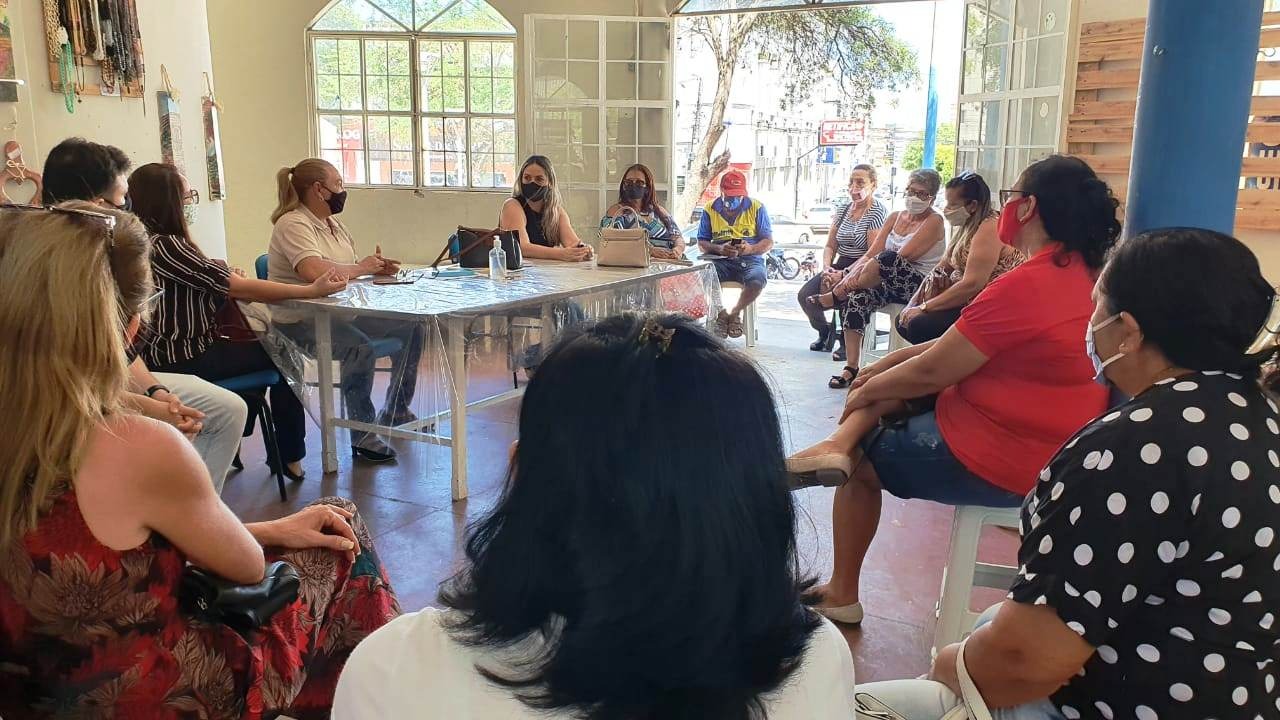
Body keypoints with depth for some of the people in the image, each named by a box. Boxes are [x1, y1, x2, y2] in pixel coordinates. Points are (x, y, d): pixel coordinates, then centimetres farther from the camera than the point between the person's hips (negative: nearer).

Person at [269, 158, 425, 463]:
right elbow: (315, 271, -30)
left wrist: (378, 267, -6)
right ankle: (362, 436, -22)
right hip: (301, 321, -9)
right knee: (360, 348, -35)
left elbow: (348, 269, 16)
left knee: (411, 328, 3)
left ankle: (396, 412, 19)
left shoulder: (334, 223, 15)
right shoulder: (293, 224, -14)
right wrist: (361, 268, -16)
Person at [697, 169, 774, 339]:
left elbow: (768, 243, 3)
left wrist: (750, 249, -19)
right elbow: (702, 244, 6)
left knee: (758, 280, -35)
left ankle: (735, 312, -4)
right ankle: (721, 313, -5)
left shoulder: (757, 208, 5)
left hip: (750, 259, 0)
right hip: (721, 260, 1)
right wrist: (720, 249, -16)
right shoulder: (710, 210, 8)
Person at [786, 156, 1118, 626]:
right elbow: (968, 341, 11)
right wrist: (892, 363, 9)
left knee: (861, 459, 13)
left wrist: (866, 391, -1)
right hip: (1042, 445, 9)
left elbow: (931, 371, -19)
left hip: (997, 462, -9)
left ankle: (841, 594, 22)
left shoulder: (1025, 286, -25)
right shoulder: (1079, 274, 5)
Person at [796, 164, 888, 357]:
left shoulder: (879, 212, -8)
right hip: (840, 267, 7)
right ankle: (825, 331, 14)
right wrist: (827, 268, -7)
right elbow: (830, 246, 14)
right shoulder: (843, 210, 14)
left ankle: (847, 341, -8)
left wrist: (844, 274, -23)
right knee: (805, 295, -15)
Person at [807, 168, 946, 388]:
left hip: (919, 286, -6)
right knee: (858, 297, -26)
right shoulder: (895, 217, 17)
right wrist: (856, 271, -15)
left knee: (886, 259, -36)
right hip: (889, 284, 6)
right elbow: (872, 252, 6)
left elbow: (903, 257, -16)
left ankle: (836, 296, -16)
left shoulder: (934, 221, -3)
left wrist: (865, 268, -19)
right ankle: (851, 368, -25)